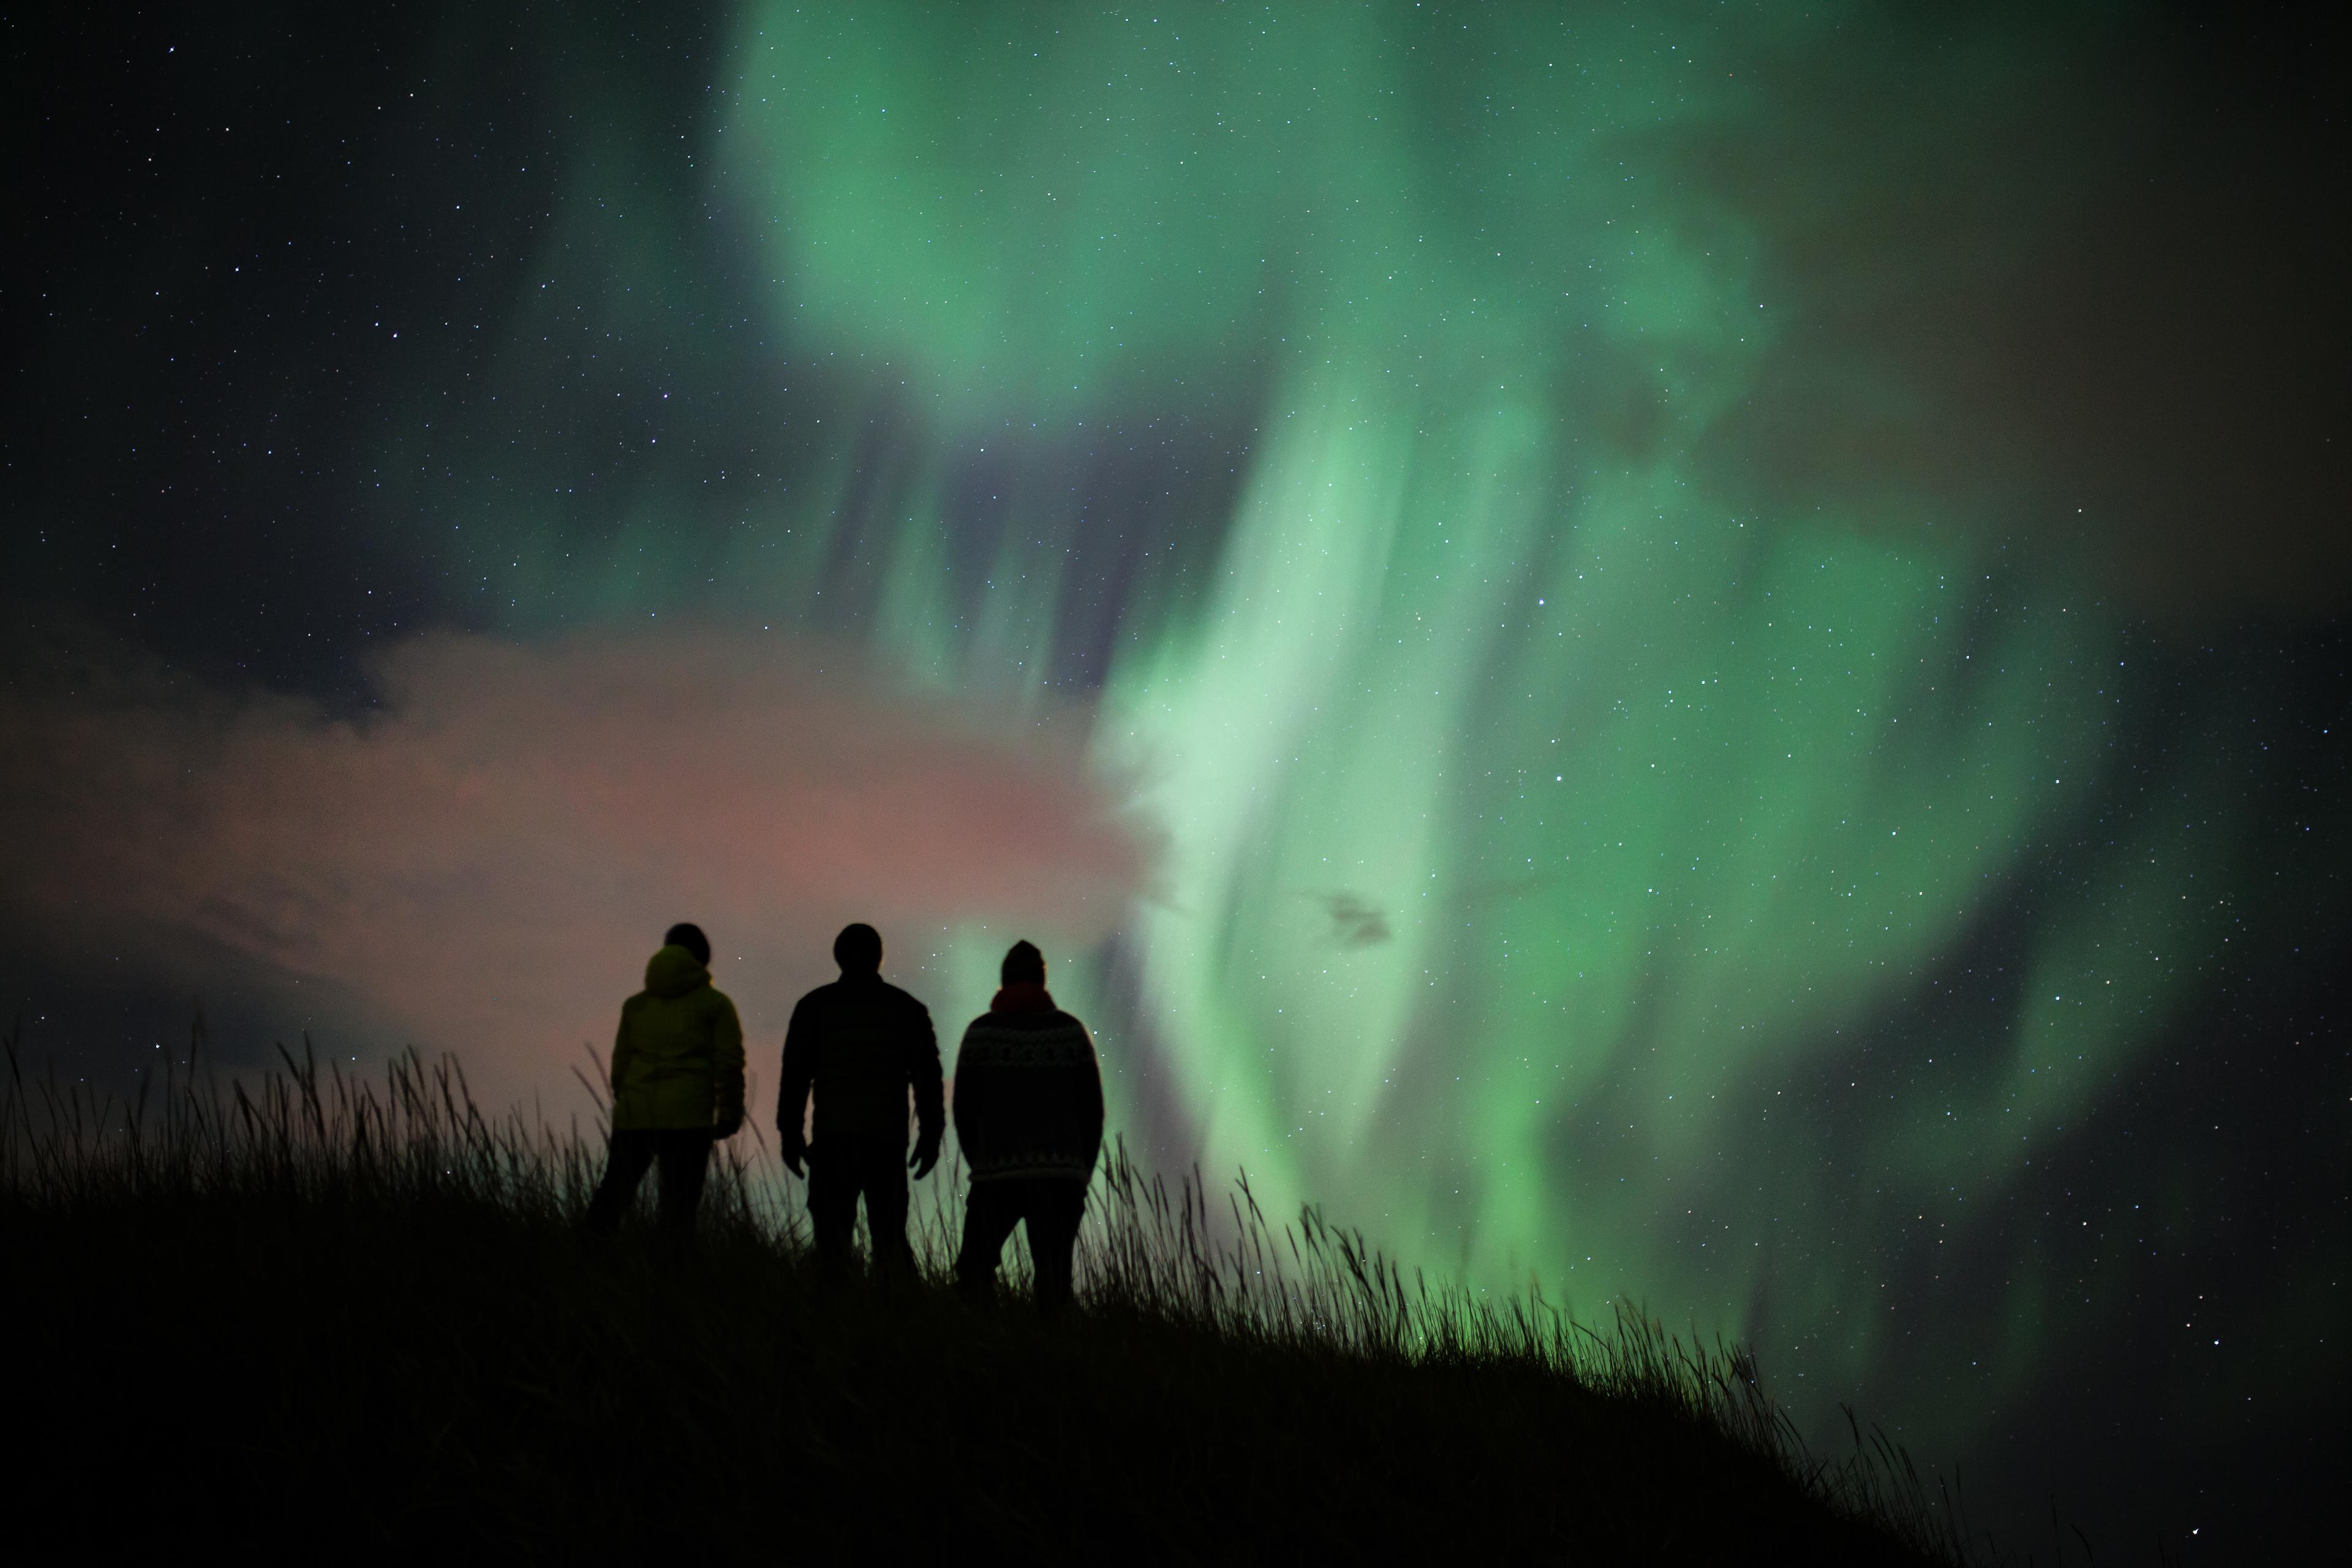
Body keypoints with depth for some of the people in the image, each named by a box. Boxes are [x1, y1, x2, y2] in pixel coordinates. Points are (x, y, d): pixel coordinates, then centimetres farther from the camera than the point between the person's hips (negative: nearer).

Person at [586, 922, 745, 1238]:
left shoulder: (636, 1004, 15)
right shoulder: (715, 1004, 3)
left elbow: (621, 1062, 14)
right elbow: (729, 1064, -3)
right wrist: (730, 1115, 1)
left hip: (634, 1115, 3)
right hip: (688, 1117, -3)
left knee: (613, 1191, 12)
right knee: (679, 1202, -1)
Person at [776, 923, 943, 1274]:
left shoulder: (814, 1006, 6)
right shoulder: (909, 1010, 9)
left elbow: (795, 1074, 3)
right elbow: (928, 1076, 8)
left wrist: (790, 1132, 8)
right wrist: (930, 1136, 12)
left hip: (832, 1139, -1)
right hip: (888, 1139, 1)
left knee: (832, 1233, 0)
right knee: (890, 1235, 6)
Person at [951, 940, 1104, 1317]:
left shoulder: (981, 1032, 2)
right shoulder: (1072, 1031, 5)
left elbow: (964, 1107, 3)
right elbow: (1092, 1107, 5)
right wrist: (1082, 1173, 12)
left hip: (997, 1174, -1)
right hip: (1061, 1173, 1)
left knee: (975, 1270, 9)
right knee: (1054, 1275, 7)